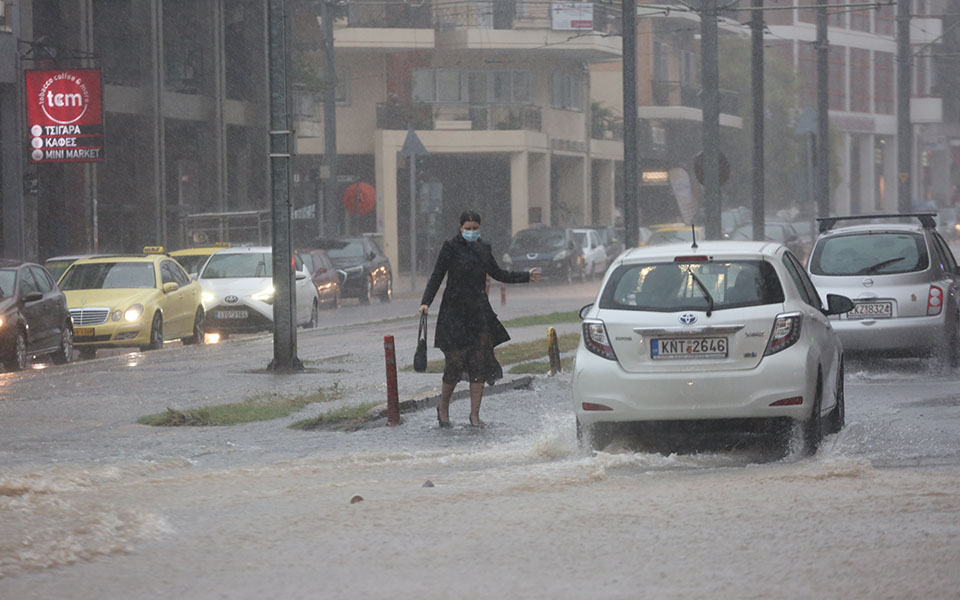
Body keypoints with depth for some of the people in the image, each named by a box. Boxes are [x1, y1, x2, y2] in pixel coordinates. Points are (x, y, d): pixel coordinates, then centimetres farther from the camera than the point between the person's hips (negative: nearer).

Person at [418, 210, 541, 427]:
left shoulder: (483, 248, 12)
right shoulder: (451, 247, -3)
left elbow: (498, 274, 24)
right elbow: (437, 276, -4)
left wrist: (526, 276, 21)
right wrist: (426, 302, -15)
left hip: (479, 311, 5)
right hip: (455, 311, -5)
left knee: (479, 364, 0)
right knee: (455, 362, -7)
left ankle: (474, 414, 7)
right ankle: (443, 408, 13)